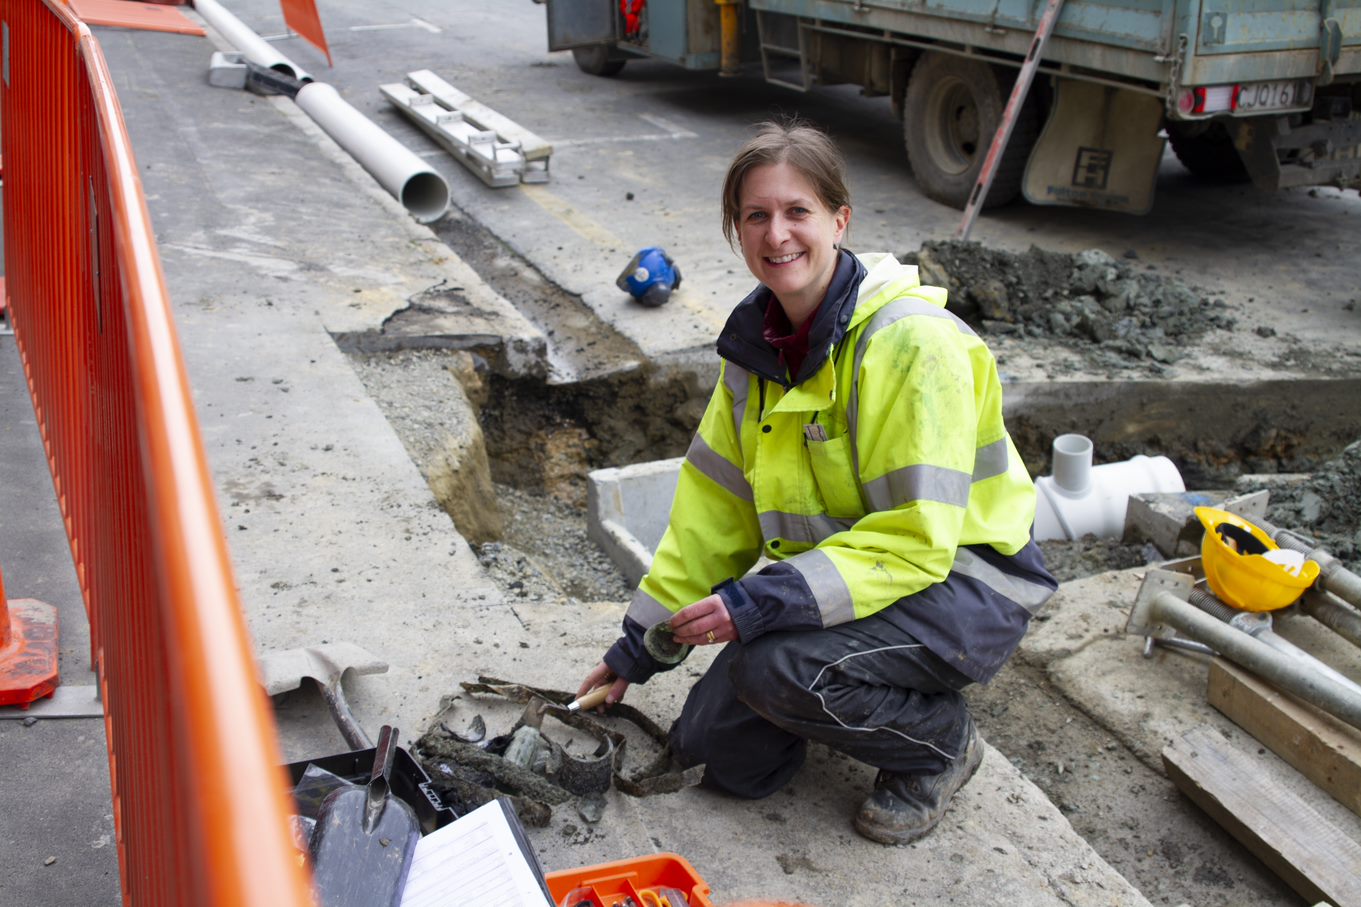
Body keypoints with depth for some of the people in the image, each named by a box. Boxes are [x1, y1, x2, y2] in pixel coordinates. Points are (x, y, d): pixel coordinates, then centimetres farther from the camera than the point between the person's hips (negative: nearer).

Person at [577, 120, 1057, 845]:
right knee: (716, 754, -2)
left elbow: (916, 540, -26)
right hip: (842, 572, 7)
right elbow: (715, 505, 6)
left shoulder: (910, 343, -24)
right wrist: (642, 641, 7)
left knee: (776, 666, -30)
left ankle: (941, 743, -1)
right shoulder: (758, 342, 0)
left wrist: (763, 601, -33)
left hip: (962, 584, -7)